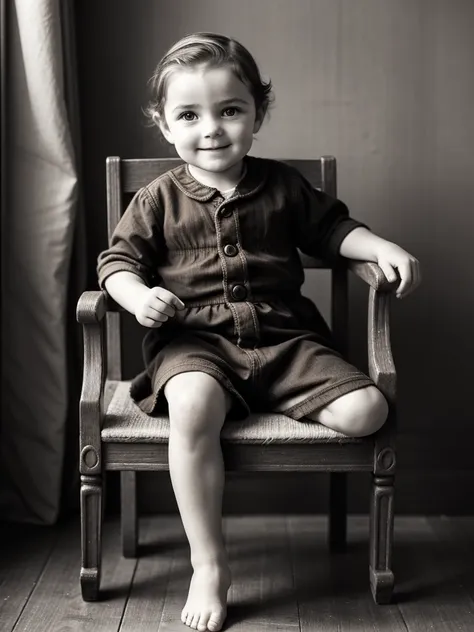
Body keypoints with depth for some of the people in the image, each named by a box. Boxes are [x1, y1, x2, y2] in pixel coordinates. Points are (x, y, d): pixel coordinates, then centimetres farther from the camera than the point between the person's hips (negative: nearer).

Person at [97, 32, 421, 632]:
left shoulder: (283, 185, 11)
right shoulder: (159, 199, 6)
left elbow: (332, 228, 20)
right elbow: (118, 259, 7)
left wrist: (382, 248, 2)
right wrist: (138, 296, -16)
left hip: (284, 337, 3)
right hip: (194, 340, -2)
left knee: (367, 409, -18)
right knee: (192, 407, -37)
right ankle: (209, 567, -24)